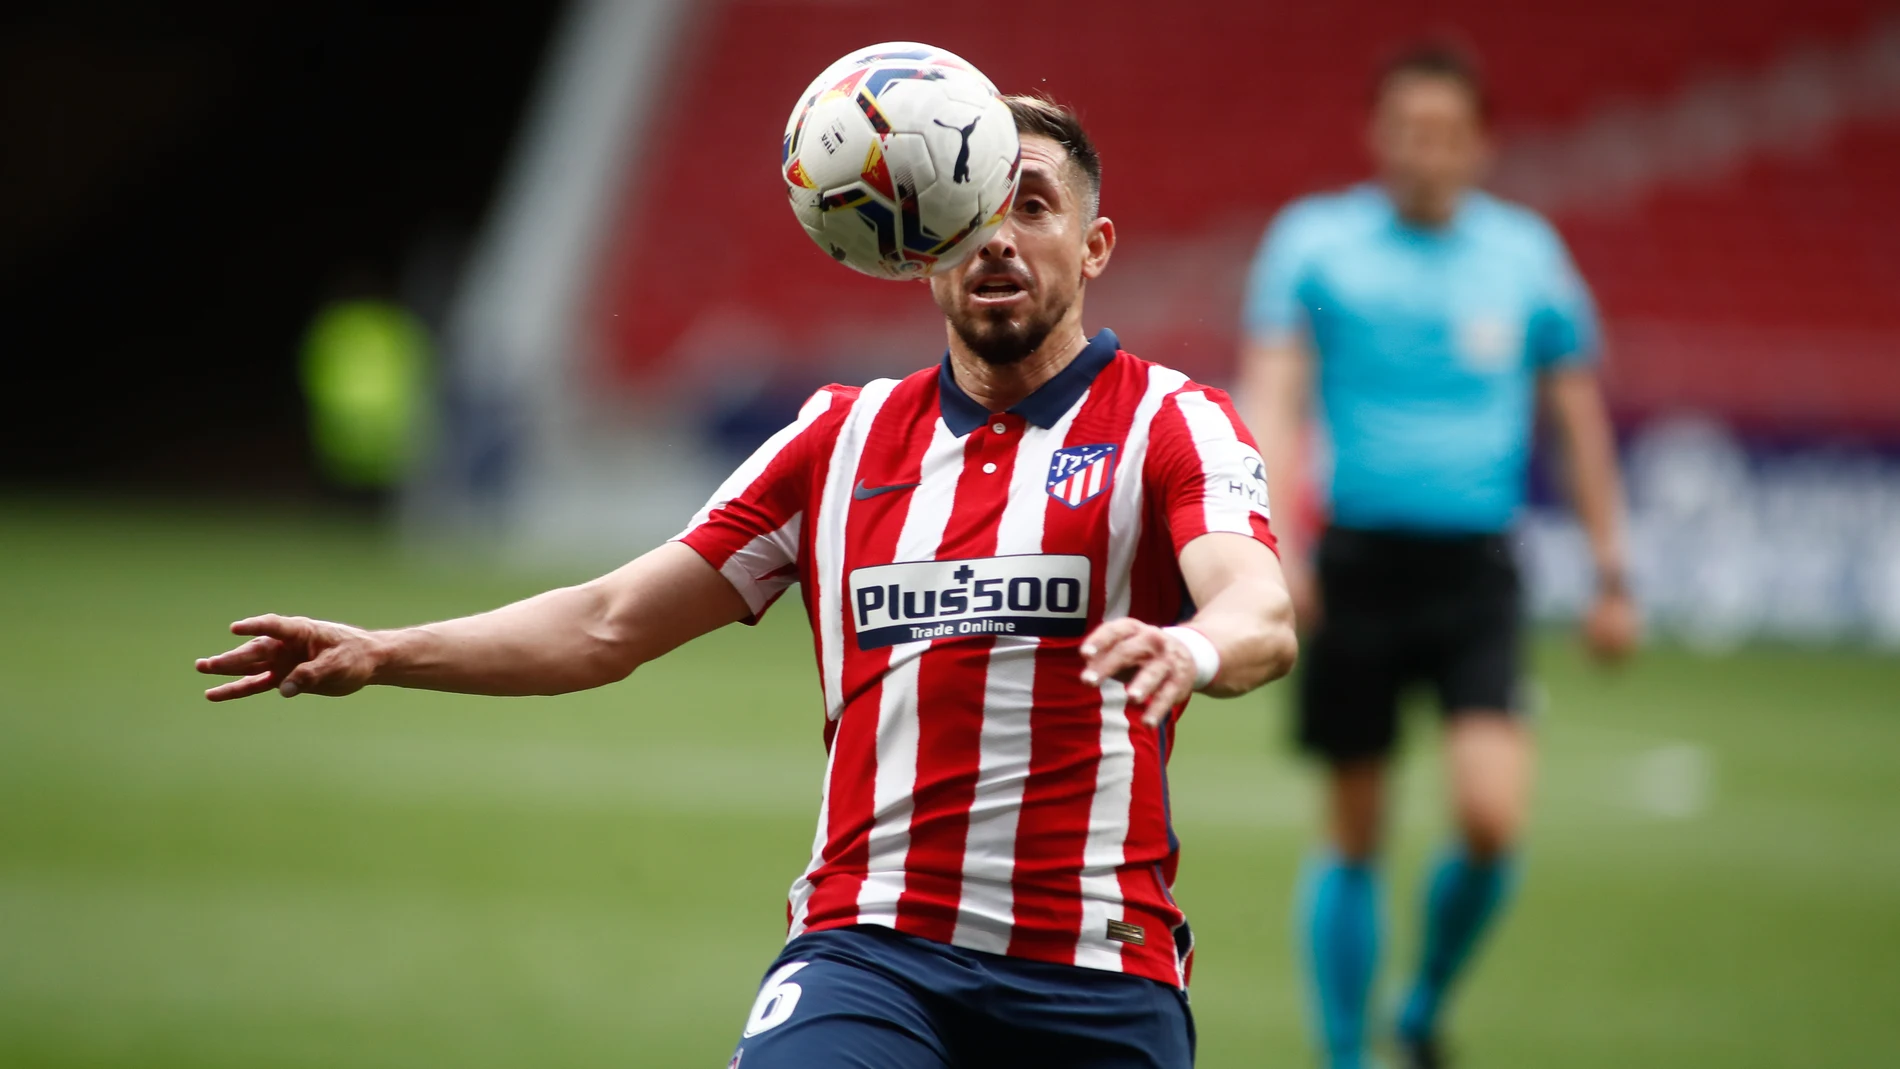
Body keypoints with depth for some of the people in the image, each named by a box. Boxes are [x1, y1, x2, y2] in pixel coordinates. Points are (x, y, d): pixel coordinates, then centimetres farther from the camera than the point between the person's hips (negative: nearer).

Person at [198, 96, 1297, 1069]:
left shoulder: (1171, 423, 2)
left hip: (1095, 974, -2)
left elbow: (1264, 616, -18)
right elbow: (611, 624, 17)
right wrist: (382, 653, 5)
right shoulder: (842, 436, 15)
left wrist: (1192, 649, -42)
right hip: (868, 947, 2)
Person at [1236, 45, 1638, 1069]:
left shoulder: (1526, 252, 6)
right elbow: (1270, 397, -6)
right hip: (1356, 562, -1)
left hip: (1475, 570, 1)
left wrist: (1611, 574, 14)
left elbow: (1579, 415, 15)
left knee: (1491, 817, -14)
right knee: (1353, 840, 4)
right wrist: (1274, 537, -21)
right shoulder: (1314, 240, 1)